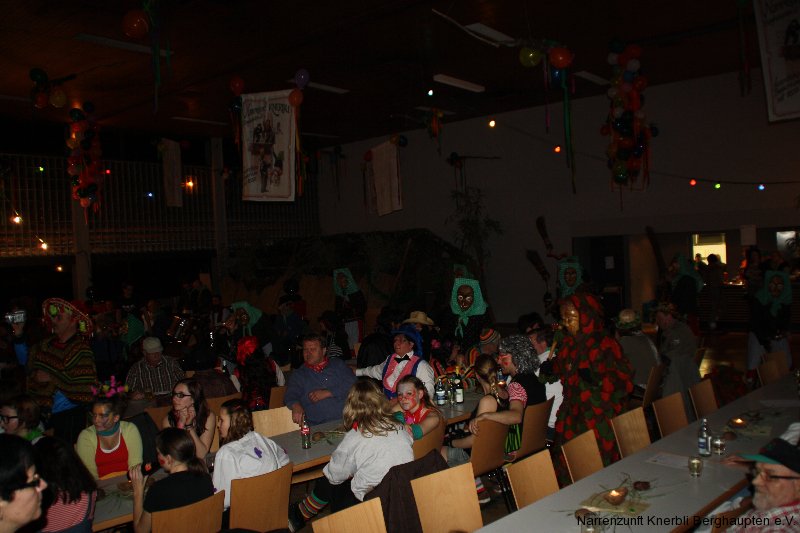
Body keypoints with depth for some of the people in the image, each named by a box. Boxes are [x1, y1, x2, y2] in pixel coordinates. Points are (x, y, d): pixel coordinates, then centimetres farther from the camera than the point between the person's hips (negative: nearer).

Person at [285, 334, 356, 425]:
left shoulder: (338, 364, 20)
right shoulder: (298, 375, 20)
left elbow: (353, 385, 7)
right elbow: (290, 396, 4)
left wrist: (327, 393, -2)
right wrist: (296, 405, -20)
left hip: (346, 420, 1)